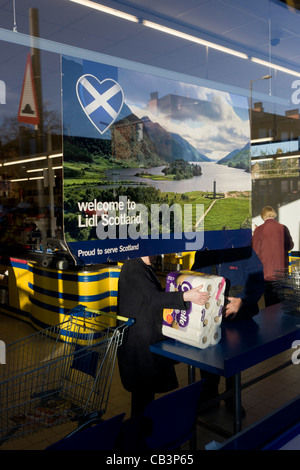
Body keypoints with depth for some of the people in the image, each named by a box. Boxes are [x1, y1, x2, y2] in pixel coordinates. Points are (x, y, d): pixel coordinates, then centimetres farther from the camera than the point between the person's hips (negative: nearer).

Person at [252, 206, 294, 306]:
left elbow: (255, 251, -4)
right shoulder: (283, 228, -3)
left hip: (266, 272, -2)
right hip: (281, 271, 2)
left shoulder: (258, 230, -9)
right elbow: (290, 246, 11)